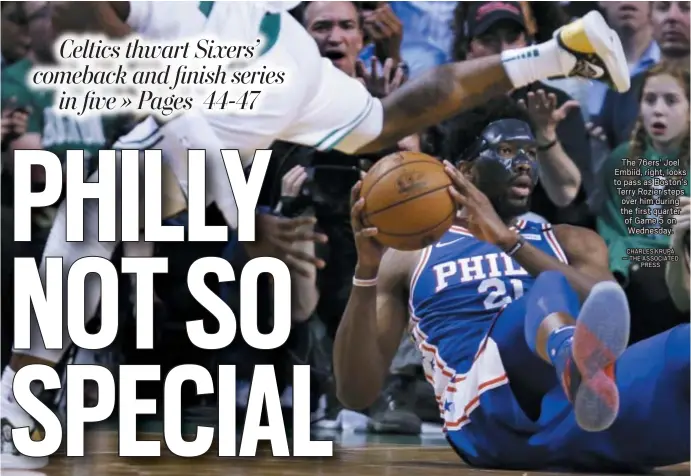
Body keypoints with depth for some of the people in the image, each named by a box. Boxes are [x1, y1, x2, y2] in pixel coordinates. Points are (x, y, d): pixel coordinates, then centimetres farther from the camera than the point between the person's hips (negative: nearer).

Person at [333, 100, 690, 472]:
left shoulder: (573, 243, 27)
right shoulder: (411, 256, 20)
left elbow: (609, 313, 2)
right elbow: (356, 394, 10)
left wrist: (510, 241, -8)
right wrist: (366, 272, -3)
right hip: (489, 416, -3)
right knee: (550, 289, -34)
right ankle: (572, 356, -66)